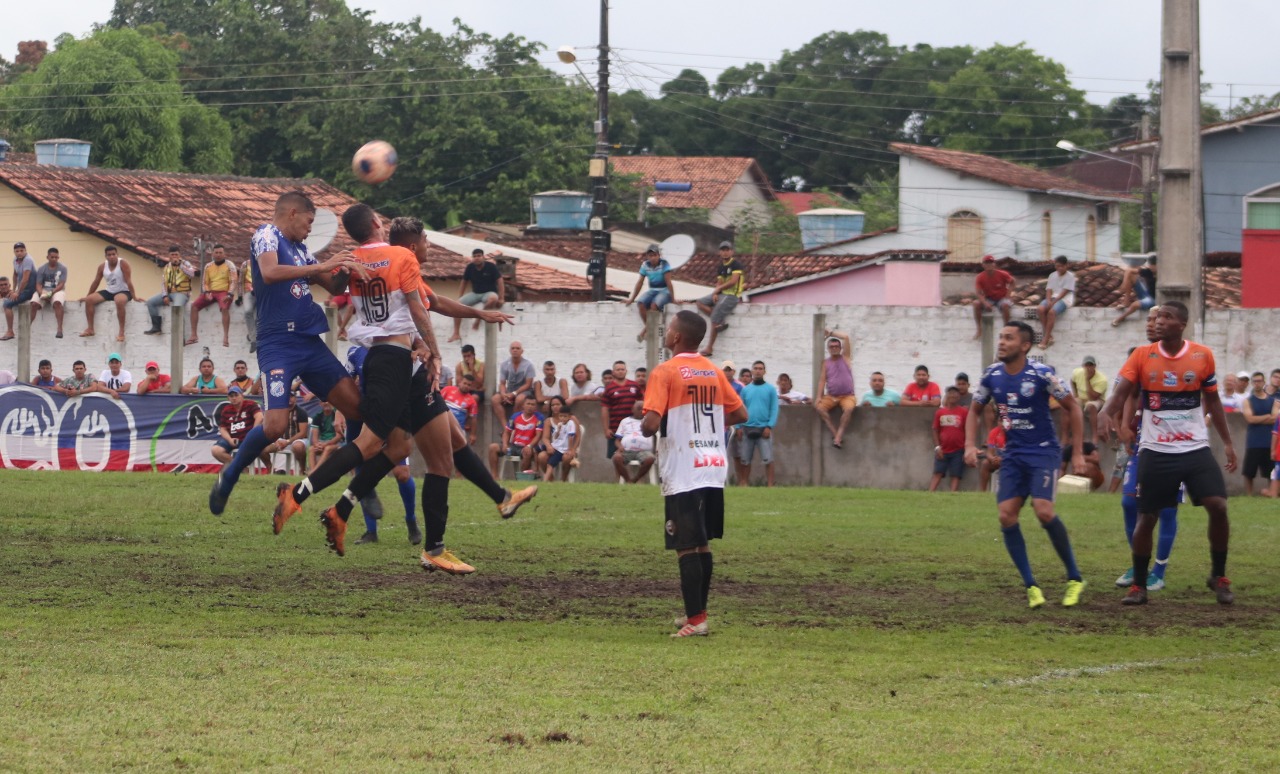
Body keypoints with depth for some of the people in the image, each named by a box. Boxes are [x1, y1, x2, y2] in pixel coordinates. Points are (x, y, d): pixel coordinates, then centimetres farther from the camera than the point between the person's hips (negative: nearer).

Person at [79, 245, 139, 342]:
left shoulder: (123, 264, -13)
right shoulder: (102, 267, 2)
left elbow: (128, 281, -17)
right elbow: (96, 283, 11)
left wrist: (134, 297, -20)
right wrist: (87, 296, 15)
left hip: (123, 291, -6)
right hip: (109, 292, 6)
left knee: (119, 301, -41)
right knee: (89, 300, -11)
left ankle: (122, 332, -35)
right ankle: (90, 329, -5)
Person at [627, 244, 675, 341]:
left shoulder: (664, 264, -15)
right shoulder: (645, 265, -2)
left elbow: (668, 282, -17)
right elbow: (640, 282, 4)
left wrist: (673, 299, -17)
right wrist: (632, 299, 4)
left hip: (664, 291, -4)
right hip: (652, 290, 4)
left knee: (654, 305, -33)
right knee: (641, 304, -25)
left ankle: (645, 330, -16)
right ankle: (649, 329, -9)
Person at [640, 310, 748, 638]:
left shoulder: (665, 373, -10)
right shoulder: (714, 372, 10)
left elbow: (651, 424, -19)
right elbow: (739, 414, 14)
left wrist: (644, 426, 3)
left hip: (683, 475, -7)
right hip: (714, 471, 7)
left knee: (686, 548, -4)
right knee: (703, 544, 16)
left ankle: (695, 620, -6)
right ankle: (697, 611, 24)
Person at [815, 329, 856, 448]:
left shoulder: (845, 357, 7)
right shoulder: (825, 363, 10)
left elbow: (846, 337, -2)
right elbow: (822, 380, 3)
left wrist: (830, 333, 5)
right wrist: (819, 397, -9)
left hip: (847, 396, -2)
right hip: (831, 396, 2)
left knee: (849, 408, -35)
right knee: (819, 407, -28)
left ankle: (839, 435, -36)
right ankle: (835, 434, -30)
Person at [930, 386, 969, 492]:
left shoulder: (964, 412, -1)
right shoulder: (940, 412, 7)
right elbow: (935, 430, 10)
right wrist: (937, 447, -1)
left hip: (958, 451, -2)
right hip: (942, 451, 2)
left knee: (955, 476, -3)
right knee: (937, 474, -4)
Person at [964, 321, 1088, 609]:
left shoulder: (1041, 374, -13)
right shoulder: (992, 376, 1)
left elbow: (1072, 407, -4)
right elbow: (975, 411, 16)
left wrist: (1078, 452, -5)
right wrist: (970, 445, 0)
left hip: (1043, 452, -5)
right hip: (1013, 454, 5)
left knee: (1043, 510, -22)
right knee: (1006, 515, -8)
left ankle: (1075, 578, -6)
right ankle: (1031, 586, 2)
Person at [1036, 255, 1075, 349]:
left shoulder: (1070, 276, 0)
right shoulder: (1052, 276, 16)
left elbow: (1064, 292, -9)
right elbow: (1049, 290, 8)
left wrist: (1053, 302, -18)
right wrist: (1049, 301, -13)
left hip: (1065, 299, -5)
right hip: (1052, 298, 5)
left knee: (1051, 311, -35)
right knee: (1040, 309, -26)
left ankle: (1046, 340, -30)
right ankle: (1050, 336, -20)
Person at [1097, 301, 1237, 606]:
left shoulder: (1202, 355, 0)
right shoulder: (1142, 356, -3)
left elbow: (1212, 401, 11)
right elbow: (1121, 391, -13)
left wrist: (1227, 442, 10)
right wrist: (1107, 413, -34)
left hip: (1195, 449, 0)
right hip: (1155, 452, 0)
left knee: (1218, 506, -13)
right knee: (1147, 517, 2)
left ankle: (1218, 576, 6)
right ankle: (1138, 586, 16)